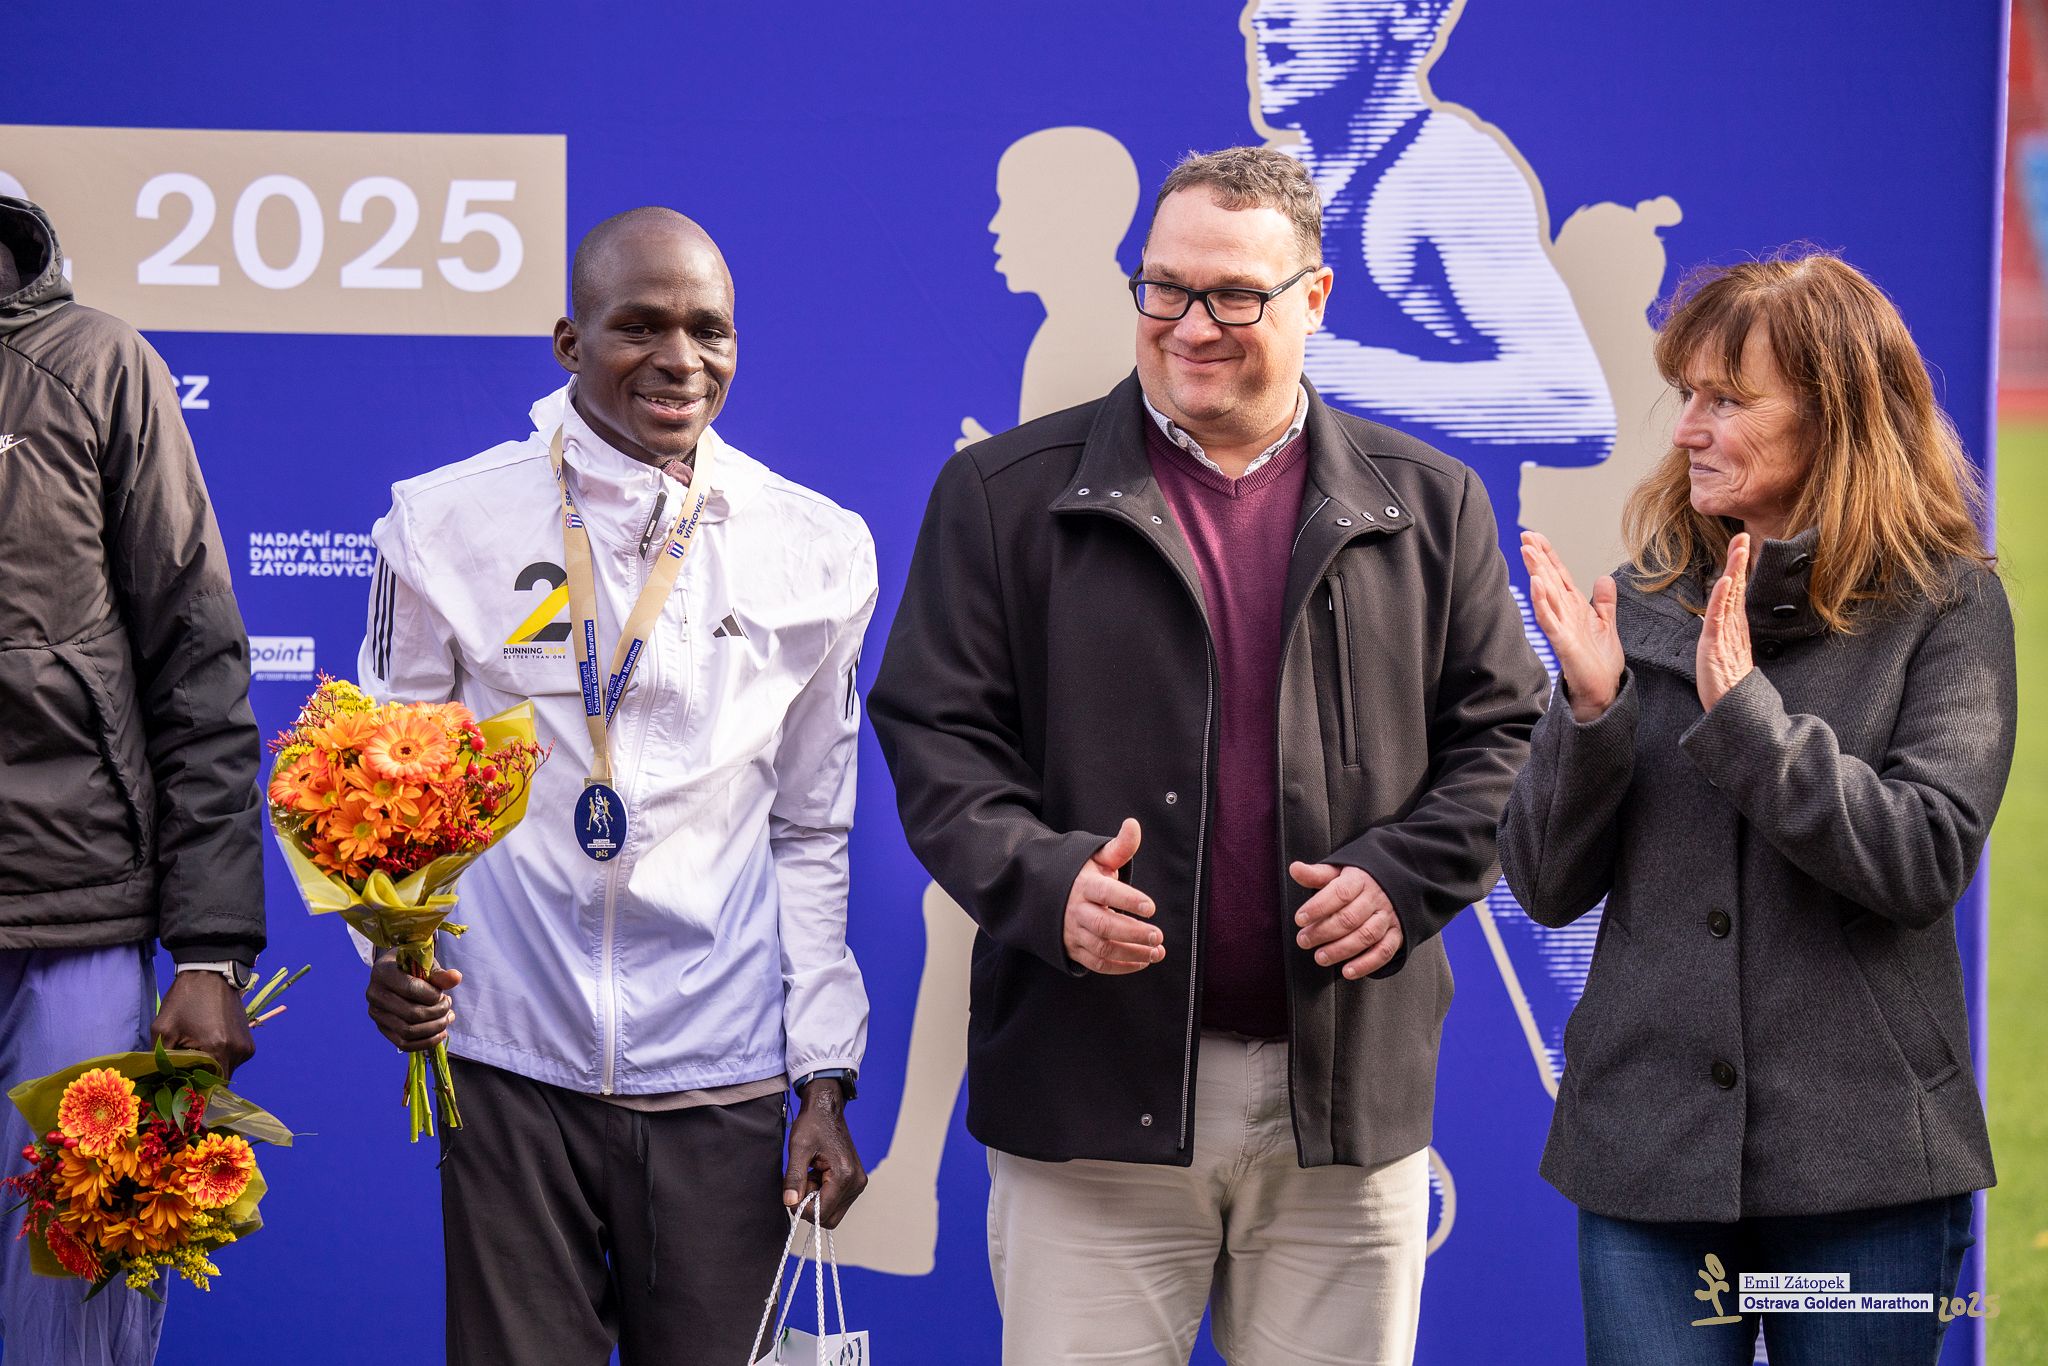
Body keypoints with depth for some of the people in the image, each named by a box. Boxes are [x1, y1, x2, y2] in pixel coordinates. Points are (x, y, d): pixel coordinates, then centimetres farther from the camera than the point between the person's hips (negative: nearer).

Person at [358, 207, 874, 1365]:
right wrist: (391, 943, -11)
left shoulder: (818, 550, 6)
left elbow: (811, 834, 12)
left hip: (719, 1083, 1)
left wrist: (827, 1077, 8)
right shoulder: (449, 523, 0)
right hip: (513, 1062, -1)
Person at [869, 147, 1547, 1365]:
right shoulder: (1008, 494, 6)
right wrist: (1042, 880, -16)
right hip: (1097, 1092, -2)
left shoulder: (1428, 504, 11)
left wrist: (1404, 876, -7)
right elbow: (935, 731, 2)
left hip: (1351, 1098, 2)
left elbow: (1505, 730, 10)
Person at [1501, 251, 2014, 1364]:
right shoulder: (1645, 601, 6)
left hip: (1863, 1158, -2)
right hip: (1647, 1148, 2)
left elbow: (1927, 859, -13)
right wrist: (1592, 710, -11)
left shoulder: (1947, 605, -1)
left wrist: (1743, 710, -19)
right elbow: (1547, 887, 5)